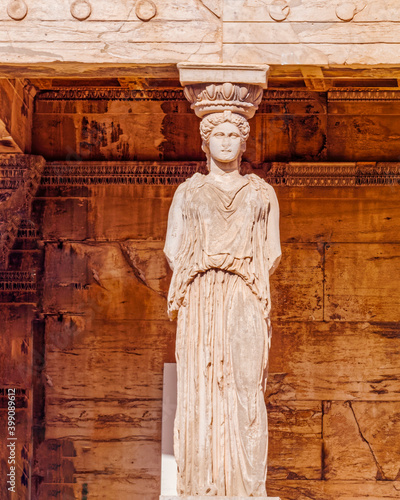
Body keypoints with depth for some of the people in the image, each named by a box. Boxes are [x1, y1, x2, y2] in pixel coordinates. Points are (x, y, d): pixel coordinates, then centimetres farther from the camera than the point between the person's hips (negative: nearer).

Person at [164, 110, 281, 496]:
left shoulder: (262, 193, 16)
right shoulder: (188, 192, 16)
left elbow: (272, 255, 12)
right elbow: (173, 250, 10)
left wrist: (243, 285, -1)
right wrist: (204, 285, -2)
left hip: (246, 301, 0)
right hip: (199, 300, 1)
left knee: (246, 388, -10)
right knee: (198, 389, -6)